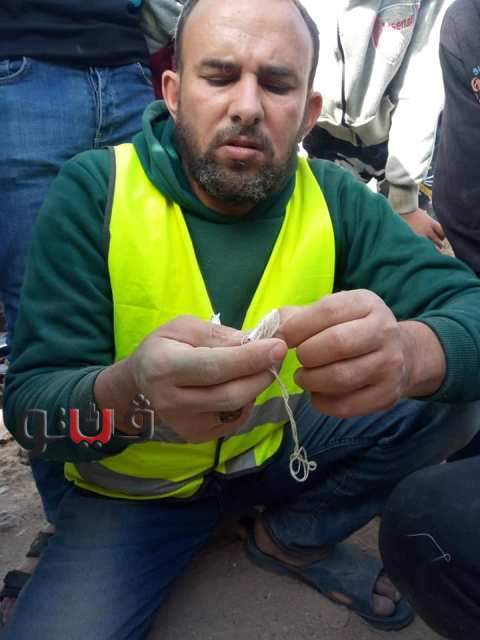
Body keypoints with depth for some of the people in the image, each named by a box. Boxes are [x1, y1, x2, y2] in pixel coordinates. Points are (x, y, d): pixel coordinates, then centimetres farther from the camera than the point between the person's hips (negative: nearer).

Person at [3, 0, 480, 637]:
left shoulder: (335, 199, -10)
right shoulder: (93, 191, -17)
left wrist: (406, 351, -41)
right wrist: (131, 392, -43)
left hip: (280, 447, 3)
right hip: (137, 486, -2)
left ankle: (294, 537, 9)